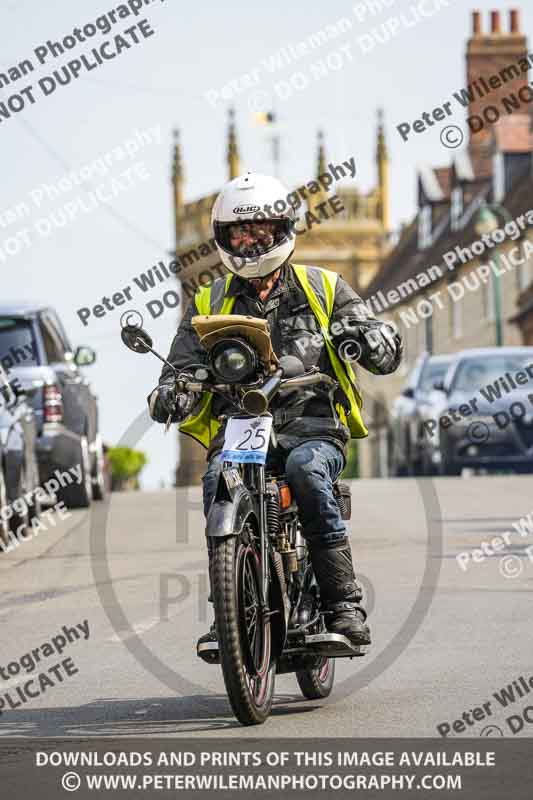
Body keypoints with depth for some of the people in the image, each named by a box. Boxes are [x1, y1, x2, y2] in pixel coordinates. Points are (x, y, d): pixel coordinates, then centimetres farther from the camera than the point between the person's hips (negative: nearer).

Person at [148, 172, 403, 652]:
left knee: (305, 470, -36)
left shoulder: (323, 288, 15)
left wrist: (365, 338, -16)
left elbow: (388, 354, 9)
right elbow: (184, 367, 13)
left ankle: (345, 606, -35)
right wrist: (170, 397, -13)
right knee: (218, 480, -33)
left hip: (312, 427, -1)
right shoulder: (210, 303, 20)